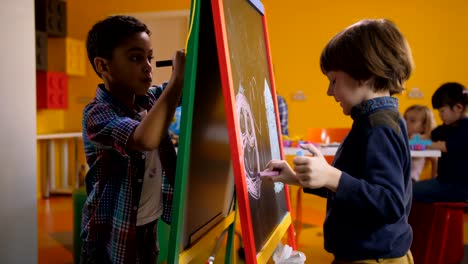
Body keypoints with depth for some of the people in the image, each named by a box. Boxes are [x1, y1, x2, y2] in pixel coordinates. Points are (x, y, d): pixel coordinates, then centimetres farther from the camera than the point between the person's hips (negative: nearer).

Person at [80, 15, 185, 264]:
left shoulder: (150, 98, -1)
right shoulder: (97, 114, -22)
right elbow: (147, 139, -40)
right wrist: (178, 77, -35)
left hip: (150, 225, 6)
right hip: (113, 235, -5)